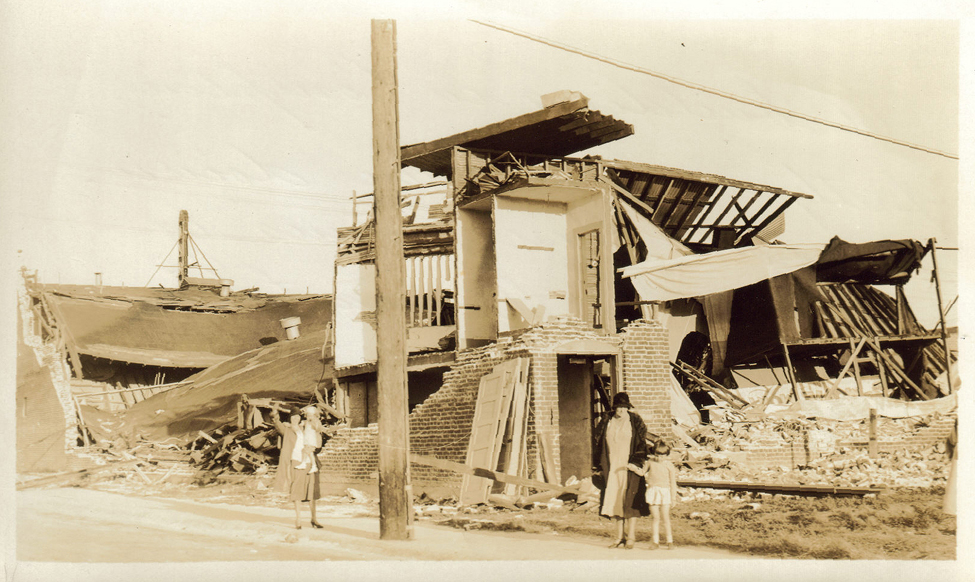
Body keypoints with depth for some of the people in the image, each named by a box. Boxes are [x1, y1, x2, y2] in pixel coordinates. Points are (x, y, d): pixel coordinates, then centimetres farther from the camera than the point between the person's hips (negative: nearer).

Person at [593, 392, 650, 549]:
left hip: (629, 468, -4)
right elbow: (599, 445, 10)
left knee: (630, 501, -3)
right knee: (614, 501, 5)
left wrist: (636, 464, -14)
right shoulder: (606, 423, 6)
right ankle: (620, 536, 13)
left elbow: (641, 445, -5)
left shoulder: (635, 422, -3)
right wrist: (601, 467, 5)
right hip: (611, 468, 4)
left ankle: (631, 537, 3)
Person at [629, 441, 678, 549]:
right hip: (653, 492, 2)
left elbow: (673, 482, 1)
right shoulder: (650, 462, 4)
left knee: (665, 518, -1)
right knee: (656, 518, 4)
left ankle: (670, 541, 8)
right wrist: (634, 468, -1)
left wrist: (673, 497, 1)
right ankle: (656, 541, 10)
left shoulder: (669, 465, -2)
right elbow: (642, 472, 18)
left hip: (665, 492, -2)